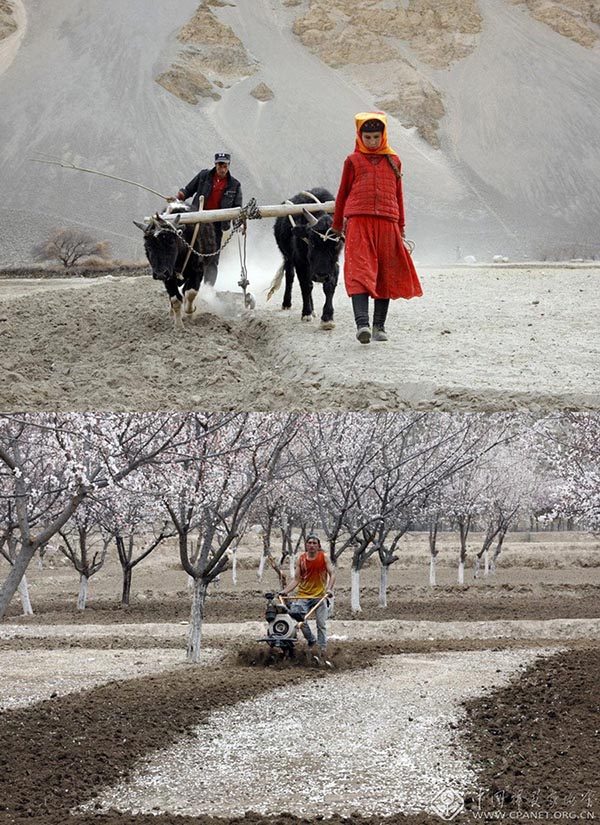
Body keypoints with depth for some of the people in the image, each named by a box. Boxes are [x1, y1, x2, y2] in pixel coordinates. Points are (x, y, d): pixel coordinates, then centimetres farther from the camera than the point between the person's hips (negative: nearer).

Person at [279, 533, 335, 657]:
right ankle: (311, 640, 11)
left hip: (319, 596, -1)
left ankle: (323, 648, 10)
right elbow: (296, 579, 1)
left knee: (321, 624, 1)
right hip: (303, 595, 1)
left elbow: (332, 574, -6)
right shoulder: (301, 559, 0)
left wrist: (329, 588, -21)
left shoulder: (323, 557, -2)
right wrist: (285, 591, -10)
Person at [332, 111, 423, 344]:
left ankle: (379, 326, 14)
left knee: (386, 275, 5)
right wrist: (337, 226, 19)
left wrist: (401, 227, 21)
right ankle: (362, 323, -26)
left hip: (387, 222, 3)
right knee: (360, 272, -16)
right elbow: (343, 193, 16)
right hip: (358, 221, -3)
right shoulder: (353, 161, 10)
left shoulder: (393, 161, 15)